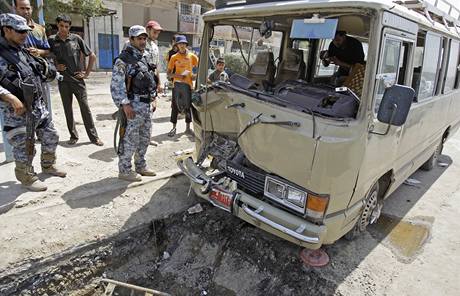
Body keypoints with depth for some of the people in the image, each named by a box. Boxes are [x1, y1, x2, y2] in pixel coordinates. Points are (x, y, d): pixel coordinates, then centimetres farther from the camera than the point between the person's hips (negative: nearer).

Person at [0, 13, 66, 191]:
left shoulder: (23, 52, 11)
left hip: (39, 107, 8)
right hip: (18, 112, -8)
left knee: (51, 137, 17)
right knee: (24, 149, 3)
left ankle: (48, 166, 38)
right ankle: (27, 178, 22)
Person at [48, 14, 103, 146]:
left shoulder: (76, 38, 0)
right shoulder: (51, 40, 4)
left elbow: (92, 56, 4)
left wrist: (87, 73, 1)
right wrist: (55, 66, -3)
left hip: (78, 79, -2)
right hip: (63, 81, 2)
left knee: (85, 107, -2)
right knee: (67, 109, 8)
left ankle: (93, 136, 4)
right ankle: (73, 136, 20)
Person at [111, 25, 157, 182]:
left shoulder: (144, 58, 16)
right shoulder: (123, 59, -10)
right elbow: (116, 85, -17)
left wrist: (152, 98, 19)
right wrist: (124, 104, -23)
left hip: (146, 105, 9)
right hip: (133, 106, -8)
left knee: (145, 138, 15)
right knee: (130, 139, -3)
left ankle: (140, 166, 29)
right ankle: (124, 170, 9)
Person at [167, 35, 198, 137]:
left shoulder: (192, 56, 4)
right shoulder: (174, 57, 4)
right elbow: (168, 73, 3)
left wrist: (195, 75, -10)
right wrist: (176, 75, -15)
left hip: (188, 84, 0)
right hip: (177, 84, 0)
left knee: (188, 106, 6)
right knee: (175, 106, 2)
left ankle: (188, 127, 17)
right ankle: (174, 128, 11)